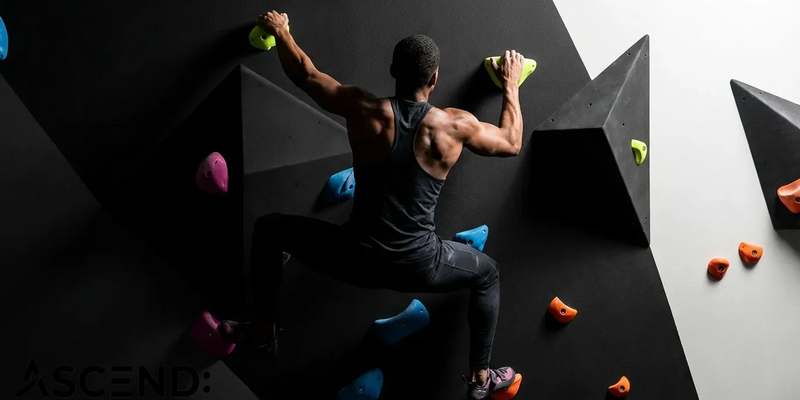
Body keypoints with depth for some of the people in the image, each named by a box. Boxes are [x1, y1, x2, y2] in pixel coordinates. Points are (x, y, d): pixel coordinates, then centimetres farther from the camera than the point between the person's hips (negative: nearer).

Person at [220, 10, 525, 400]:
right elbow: (511, 144, 13)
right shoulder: (454, 125, -7)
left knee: (269, 229, 23)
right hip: (418, 267, 1)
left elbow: (305, 75, 7)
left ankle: (264, 328, 30)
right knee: (487, 274, 32)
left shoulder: (364, 110, -8)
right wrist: (511, 86, 28)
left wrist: (279, 31, 26)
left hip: (355, 258, 0)